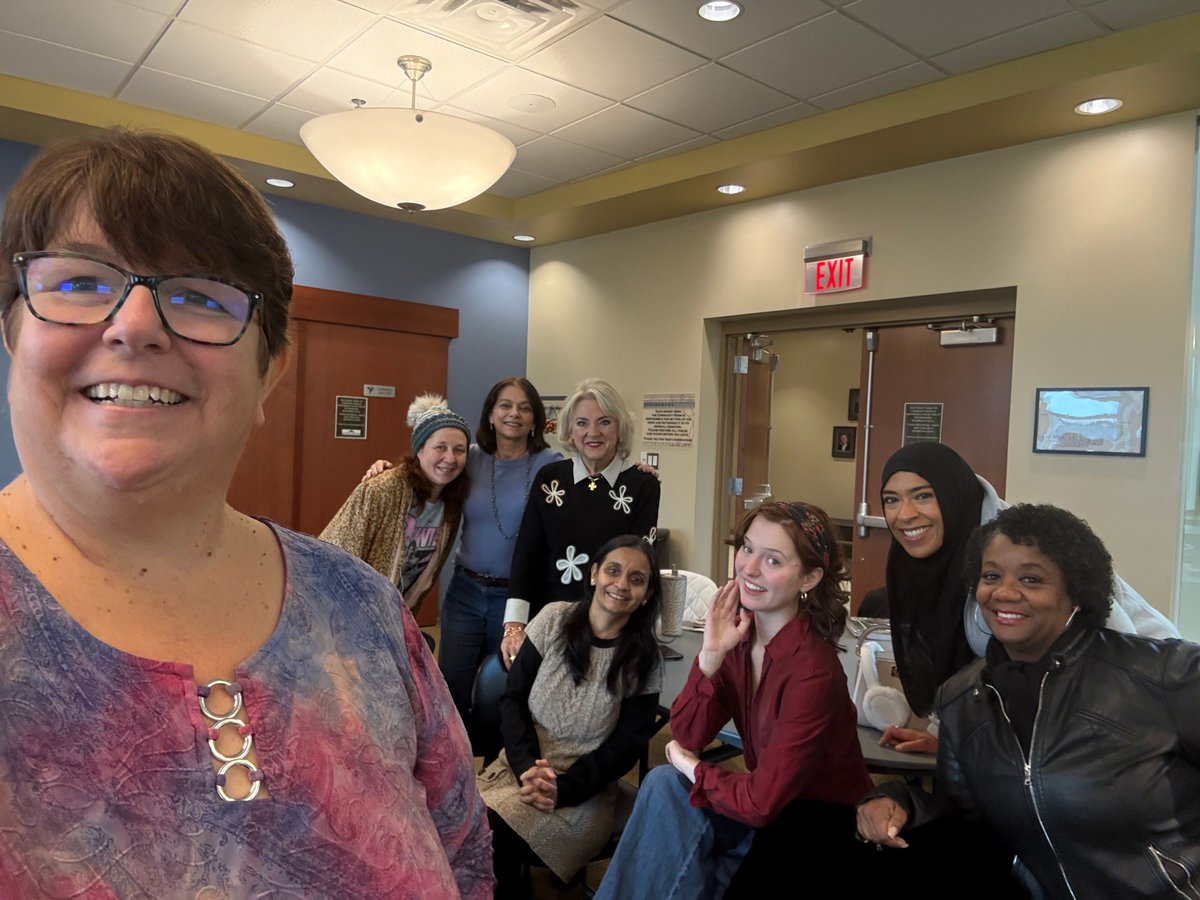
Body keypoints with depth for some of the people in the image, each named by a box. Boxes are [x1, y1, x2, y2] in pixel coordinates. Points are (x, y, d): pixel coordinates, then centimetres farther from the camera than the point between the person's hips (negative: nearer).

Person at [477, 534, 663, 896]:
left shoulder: (645, 661, -3)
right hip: (519, 766, 2)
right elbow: (513, 698, 0)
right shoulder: (554, 620, 0)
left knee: (493, 833, -28)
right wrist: (528, 767, -15)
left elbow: (626, 747, -5)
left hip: (585, 792, -2)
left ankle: (502, 884, -4)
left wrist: (562, 789, -18)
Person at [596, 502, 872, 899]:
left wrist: (690, 768, -9)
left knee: (668, 786, -17)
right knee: (664, 785, -14)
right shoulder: (738, 632, -7)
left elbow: (759, 803, -26)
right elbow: (687, 737, -9)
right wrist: (710, 654, -22)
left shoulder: (812, 670, -28)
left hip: (825, 833, -6)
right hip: (771, 805, 6)